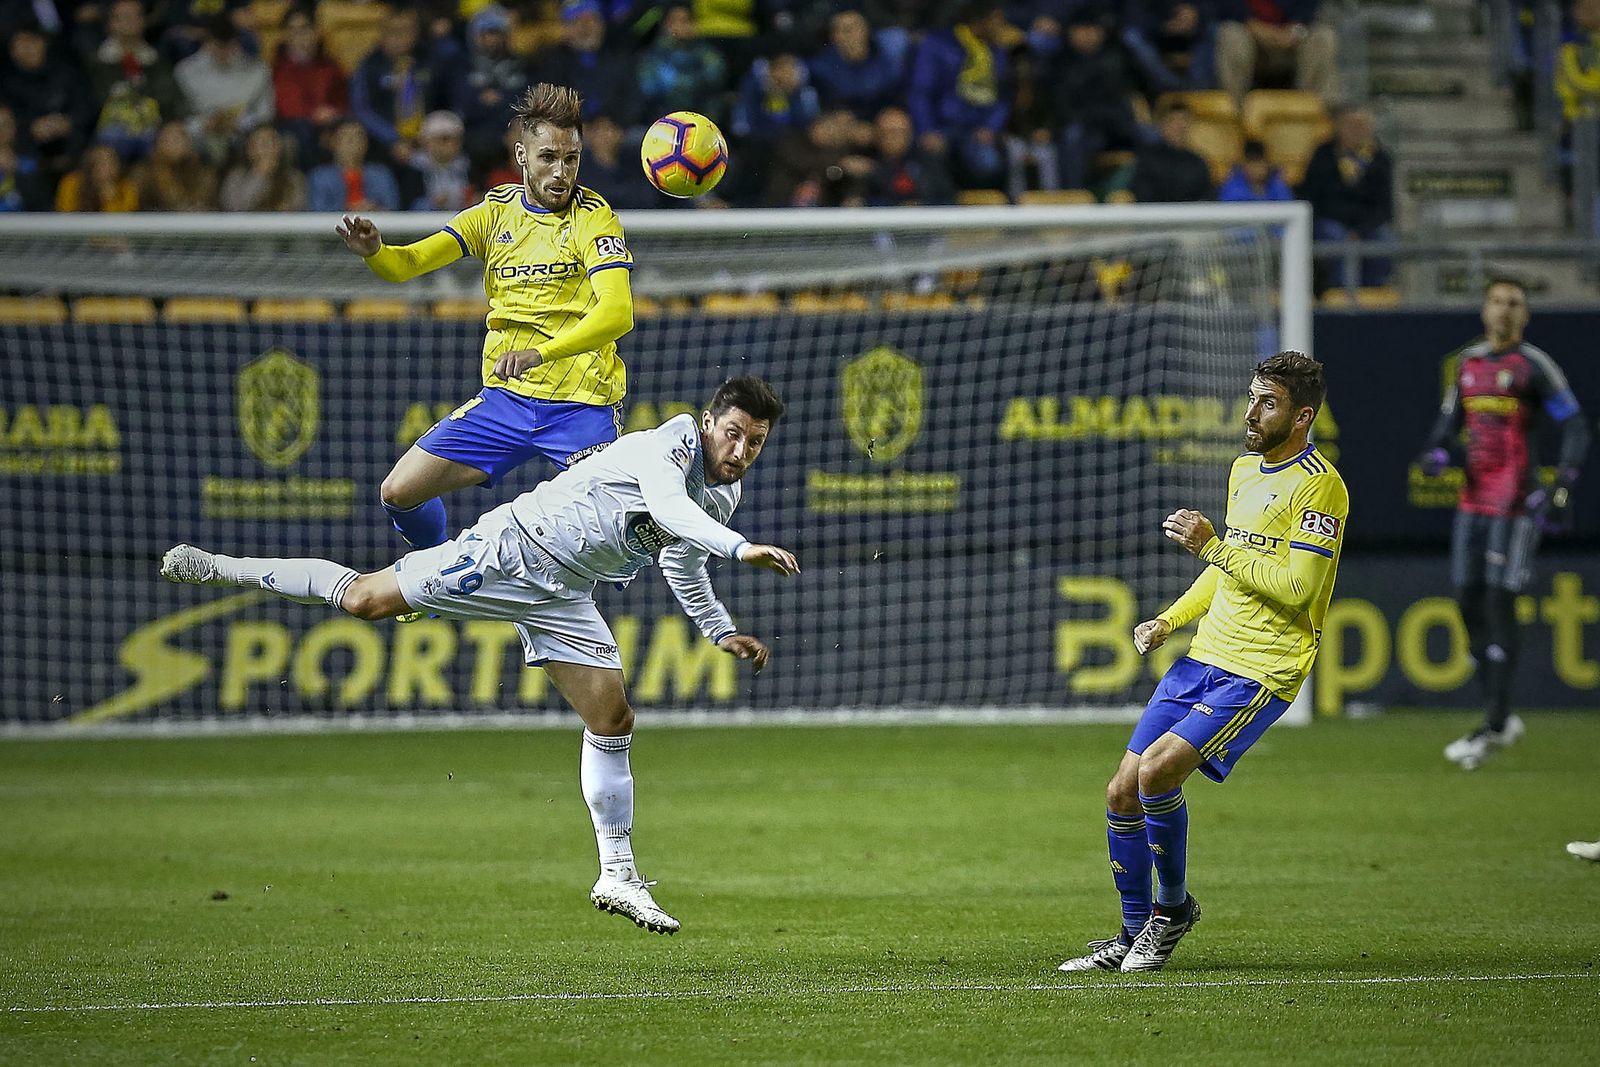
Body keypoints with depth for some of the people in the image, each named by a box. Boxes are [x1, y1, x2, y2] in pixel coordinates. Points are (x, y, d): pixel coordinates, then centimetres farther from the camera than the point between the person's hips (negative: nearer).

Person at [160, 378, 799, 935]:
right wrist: (741, 549, -57)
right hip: (509, 553, -7)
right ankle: (220, 569, 10)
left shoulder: (723, 495, 6)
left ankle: (618, 876, 8)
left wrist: (721, 631, 23)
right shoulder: (664, 447, -22)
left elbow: (683, 562, 27)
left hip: (562, 598, 7)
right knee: (363, 599, -7)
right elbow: (667, 505, -46)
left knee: (612, 721, -1)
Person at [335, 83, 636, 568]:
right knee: (400, 492, 0)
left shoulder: (594, 218, -10)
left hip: (582, 407, -5)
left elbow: (617, 313, -25)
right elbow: (408, 263, -1)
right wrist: (374, 251, -26)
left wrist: (540, 352, -41)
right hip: (505, 398, 5)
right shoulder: (497, 211, 6)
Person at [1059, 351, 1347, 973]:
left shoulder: (1319, 486, -12)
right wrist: (1170, 621, 17)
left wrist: (1211, 546, -17)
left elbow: (1296, 588, -20)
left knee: (1157, 770, -23)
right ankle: (1135, 936, 18)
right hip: (1204, 659, 8)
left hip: (1261, 673, -8)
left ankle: (1174, 905, -1)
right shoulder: (1244, 469, 15)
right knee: (1122, 792, 3)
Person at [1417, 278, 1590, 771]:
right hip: (1472, 500, 7)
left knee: (1499, 602, -10)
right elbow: (1448, 421, 22)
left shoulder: (1534, 365, -5)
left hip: (1515, 501, -7)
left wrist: (1562, 486, -18)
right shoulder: (1468, 361, 14)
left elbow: (1575, 427, -8)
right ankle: (1502, 718, 16)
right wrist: (1435, 452, 0)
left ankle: (1493, 728, -9)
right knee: (1468, 601, 6)